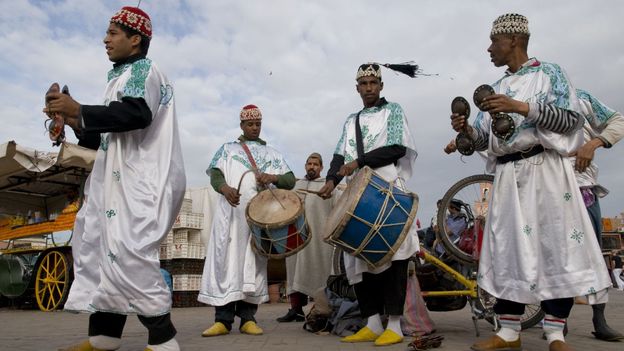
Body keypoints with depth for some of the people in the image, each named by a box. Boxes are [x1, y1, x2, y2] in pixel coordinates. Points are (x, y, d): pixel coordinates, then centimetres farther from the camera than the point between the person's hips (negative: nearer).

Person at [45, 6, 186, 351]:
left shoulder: (142, 69, -2)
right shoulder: (123, 77, 26)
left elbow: (137, 113, -23)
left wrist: (80, 110, -16)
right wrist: (76, 123, 15)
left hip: (142, 180, -10)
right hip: (121, 180, 10)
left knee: (128, 251, -18)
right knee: (101, 247, 8)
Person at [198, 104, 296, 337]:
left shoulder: (272, 154, 20)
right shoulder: (228, 149, 18)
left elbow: (291, 180, 9)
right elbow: (215, 175, 5)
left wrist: (273, 177, -13)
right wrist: (225, 188, -18)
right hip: (230, 214, -1)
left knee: (254, 264, -1)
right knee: (226, 261, -6)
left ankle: (248, 318, 4)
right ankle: (223, 319, -2)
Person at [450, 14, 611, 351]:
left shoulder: (549, 72, 5)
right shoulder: (496, 88, 18)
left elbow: (572, 118, -8)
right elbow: (483, 140, 15)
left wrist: (521, 107, -17)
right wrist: (466, 129, -7)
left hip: (545, 169, -4)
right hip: (507, 175, 5)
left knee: (554, 246, -5)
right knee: (508, 250, 2)